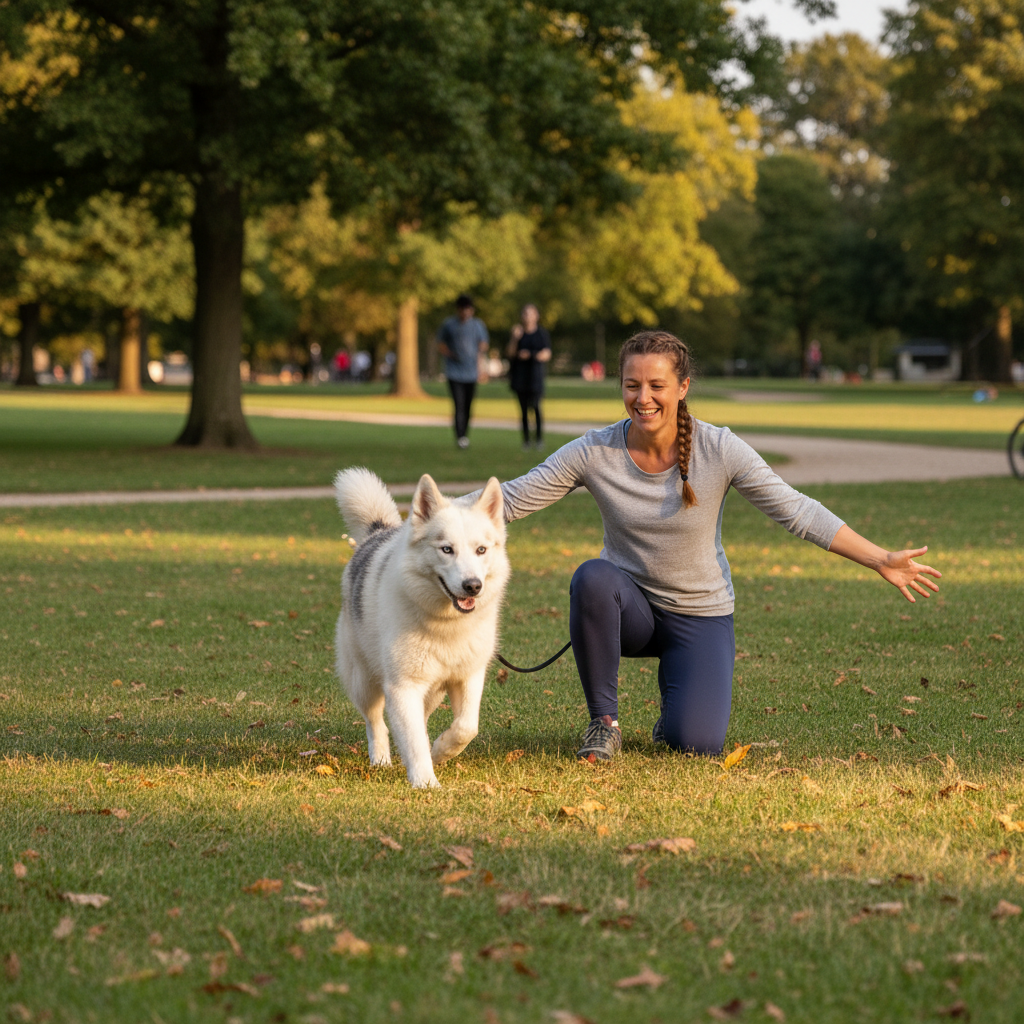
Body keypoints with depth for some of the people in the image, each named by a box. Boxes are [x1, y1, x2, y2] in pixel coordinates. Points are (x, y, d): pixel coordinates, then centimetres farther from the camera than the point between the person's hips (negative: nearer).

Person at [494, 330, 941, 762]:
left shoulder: (720, 450, -15)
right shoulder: (594, 452, -13)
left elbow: (796, 511, -12)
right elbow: (513, 498, -9)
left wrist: (882, 560, -15)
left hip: (700, 615, 0)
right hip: (629, 606, 1)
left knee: (696, 745, -19)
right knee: (593, 577, -35)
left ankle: (677, 686, 20)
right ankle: (603, 719, -16)